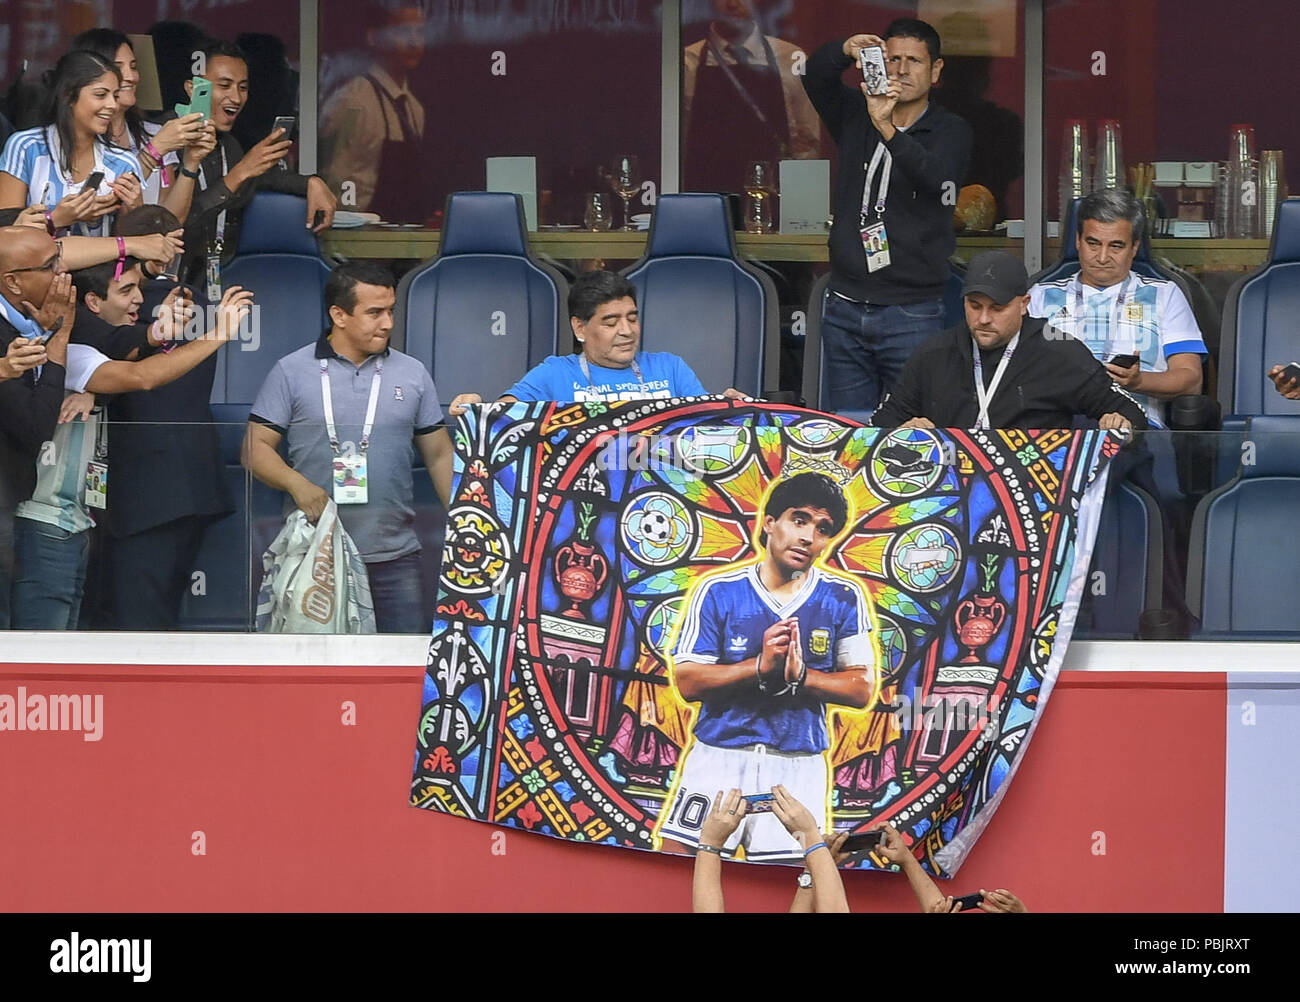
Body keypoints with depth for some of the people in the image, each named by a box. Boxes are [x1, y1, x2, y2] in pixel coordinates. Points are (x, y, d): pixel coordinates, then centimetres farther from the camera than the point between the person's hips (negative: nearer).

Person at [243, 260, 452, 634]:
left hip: (394, 557, 2)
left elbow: (440, 455, 13)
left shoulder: (413, 375, 11)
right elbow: (256, 446, 2)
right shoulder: (292, 372, 4)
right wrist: (297, 484, -17)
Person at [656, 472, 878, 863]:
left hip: (797, 768, 1)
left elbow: (863, 689, 1)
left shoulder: (844, 599, 5)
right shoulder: (718, 592, 1)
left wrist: (799, 674, -15)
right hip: (719, 759, -1)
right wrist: (760, 667, -18)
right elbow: (688, 683, -4)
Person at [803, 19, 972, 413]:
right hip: (845, 307, 4)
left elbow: (932, 176, -19)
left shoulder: (950, 131, 1)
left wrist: (887, 129, -37)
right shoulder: (855, 117, 11)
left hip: (911, 311, -3)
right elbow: (816, 77, -7)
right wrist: (846, 51, -30)